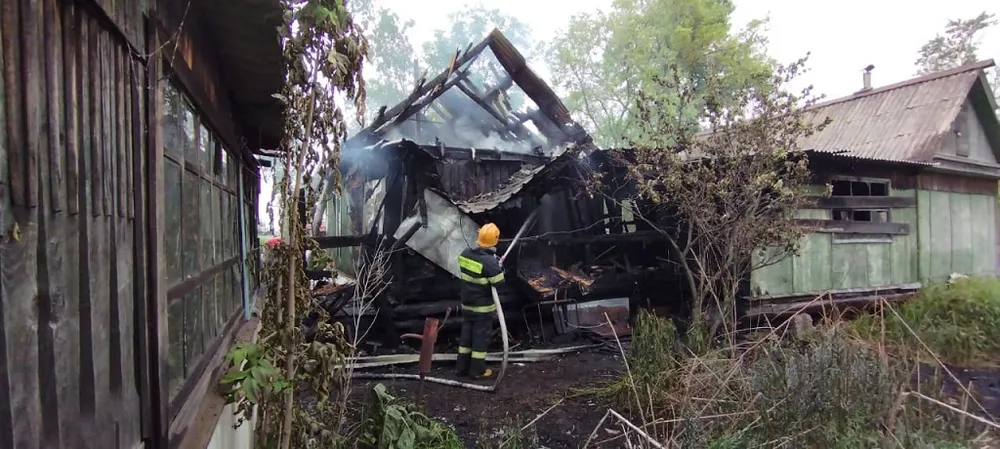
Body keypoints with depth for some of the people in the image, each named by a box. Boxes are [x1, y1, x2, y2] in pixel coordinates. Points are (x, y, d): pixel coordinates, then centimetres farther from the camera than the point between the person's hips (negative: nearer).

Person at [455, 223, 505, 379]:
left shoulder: (465, 254, -4)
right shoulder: (490, 261, -25)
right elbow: (499, 283, -20)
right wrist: (499, 267, -4)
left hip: (467, 303, 6)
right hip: (483, 306, -6)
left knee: (466, 333, 17)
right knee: (481, 336, 6)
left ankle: (463, 367, 27)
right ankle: (478, 370, 16)